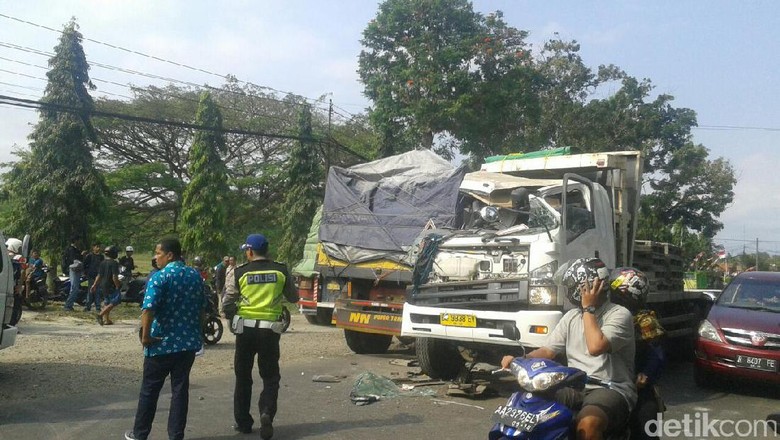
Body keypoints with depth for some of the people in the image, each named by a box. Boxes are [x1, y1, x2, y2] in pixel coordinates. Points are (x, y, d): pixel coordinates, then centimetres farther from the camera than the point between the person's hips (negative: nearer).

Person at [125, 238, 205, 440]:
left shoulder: (160, 277, -13)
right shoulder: (196, 276, 5)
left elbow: (149, 309, -23)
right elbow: (202, 309, 11)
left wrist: (146, 336, -13)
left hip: (162, 343, -4)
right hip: (188, 342, 4)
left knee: (150, 390, 10)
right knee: (180, 389, 9)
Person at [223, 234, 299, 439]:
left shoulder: (240, 272, -4)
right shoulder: (281, 271, -1)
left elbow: (227, 304, -2)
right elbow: (293, 298, 11)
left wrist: (232, 317, 19)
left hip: (245, 329, 0)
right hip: (270, 330, 0)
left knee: (243, 377, 15)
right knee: (270, 377, 10)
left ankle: (243, 422, 21)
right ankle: (267, 412, -13)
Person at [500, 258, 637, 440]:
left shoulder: (619, 314, -8)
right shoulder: (571, 316, 14)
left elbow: (596, 347, -25)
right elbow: (548, 350, 11)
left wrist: (588, 308, -14)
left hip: (610, 389, -6)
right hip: (575, 388, 6)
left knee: (587, 424, -37)